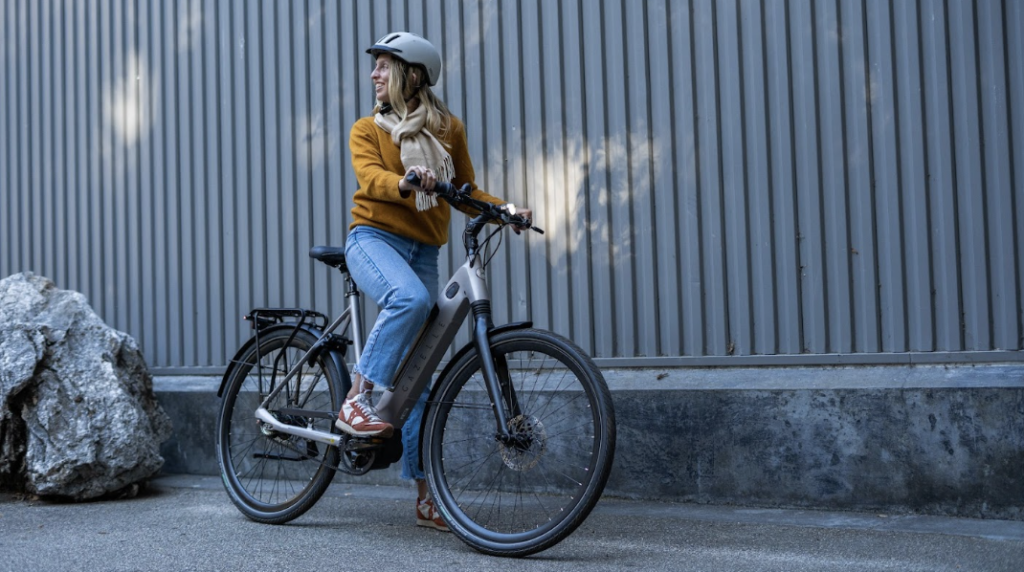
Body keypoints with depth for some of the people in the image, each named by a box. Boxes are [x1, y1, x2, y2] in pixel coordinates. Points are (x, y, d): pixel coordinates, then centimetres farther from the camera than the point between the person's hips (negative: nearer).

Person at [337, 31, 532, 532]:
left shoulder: (449, 129, 14)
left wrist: (506, 208, -2)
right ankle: (357, 400, -30)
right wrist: (405, 182, -33)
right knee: (409, 298, -38)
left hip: (423, 250, 2)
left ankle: (426, 494, 4)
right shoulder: (367, 129, 8)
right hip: (374, 237, -2)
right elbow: (371, 177, -11)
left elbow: (466, 190, 17)